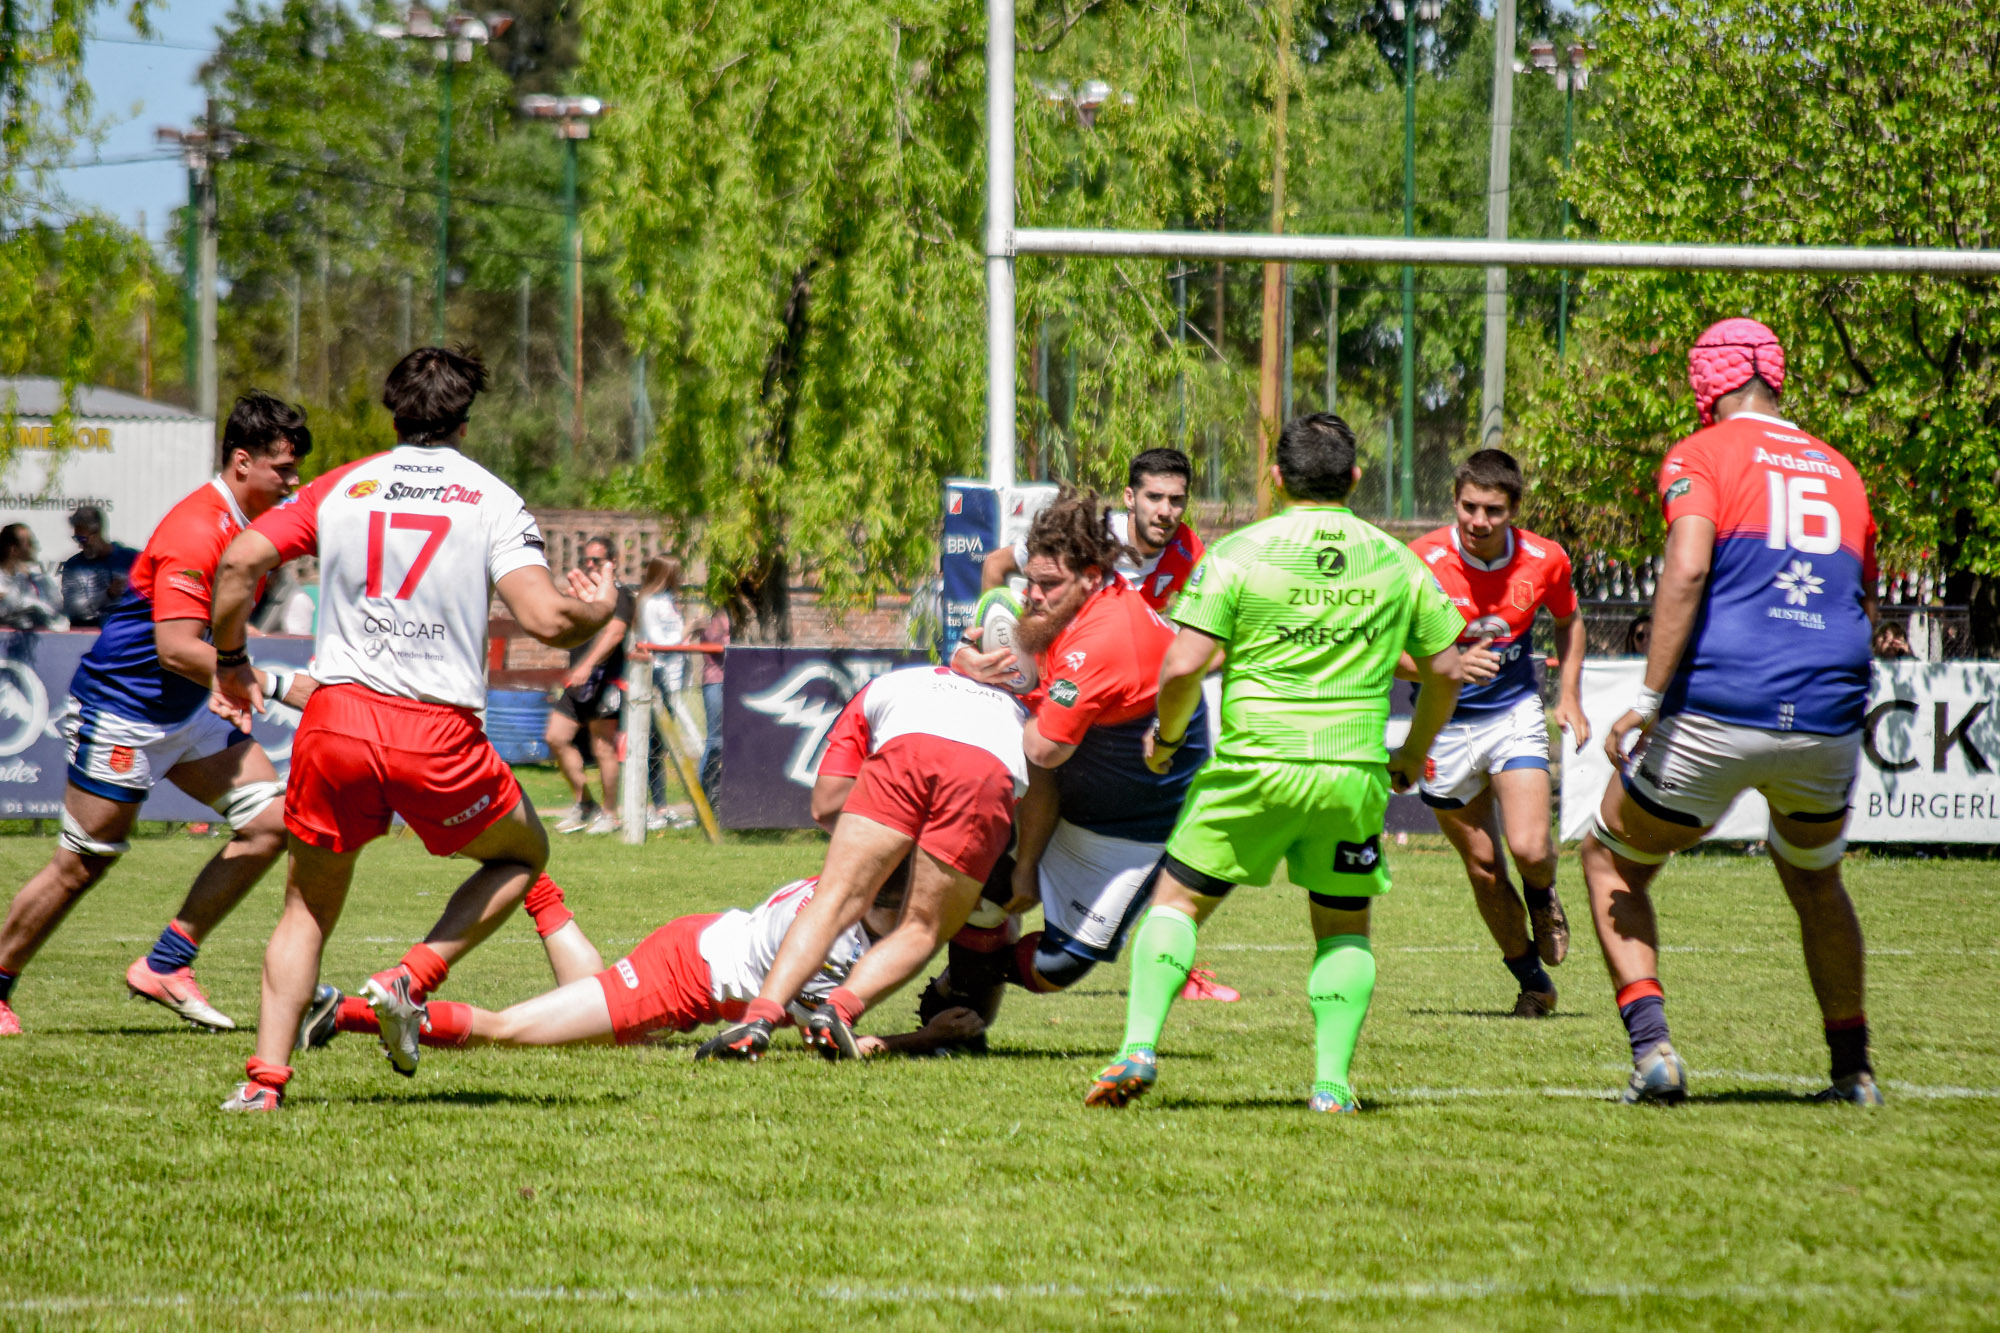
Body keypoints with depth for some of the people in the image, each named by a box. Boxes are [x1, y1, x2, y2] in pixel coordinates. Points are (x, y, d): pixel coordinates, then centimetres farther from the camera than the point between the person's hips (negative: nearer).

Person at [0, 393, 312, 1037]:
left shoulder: (246, 524, 6)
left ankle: (165, 965, 2)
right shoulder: (194, 531, -24)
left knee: (270, 820, -3)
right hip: (121, 714, -9)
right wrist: (279, 685, -35)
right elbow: (175, 648, -31)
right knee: (81, 865, -3)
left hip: (187, 715, 9)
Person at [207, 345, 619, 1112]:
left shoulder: (341, 489, 10)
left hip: (336, 720, 2)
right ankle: (413, 979, 3)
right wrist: (599, 611, 13)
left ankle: (265, 1076, 1)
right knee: (524, 855, 24)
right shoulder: (492, 501, 3)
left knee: (307, 909, 17)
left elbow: (239, 563, 1)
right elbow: (544, 619, -8)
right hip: (438, 733, -2)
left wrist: (229, 662, 14)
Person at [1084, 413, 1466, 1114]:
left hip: (1252, 767, -2)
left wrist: (1166, 736, 9)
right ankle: (1332, 1082, 7)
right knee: (1345, 924, 19)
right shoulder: (1396, 560, 6)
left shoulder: (1239, 552, -4)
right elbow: (1445, 669, 12)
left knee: (1176, 899, 12)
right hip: (1352, 776, 2)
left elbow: (1185, 666, -10)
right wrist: (1412, 757, 27)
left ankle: (1139, 1048, -3)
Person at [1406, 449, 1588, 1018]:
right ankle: (1533, 982, 24)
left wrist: (1570, 696, 5)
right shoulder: (1422, 561, -19)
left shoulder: (1544, 560, -10)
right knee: (1483, 867, 4)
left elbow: (1568, 618, 13)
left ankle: (1542, 896, 20)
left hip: (1515, 714, 1)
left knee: (1530, 848, -18)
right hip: (1445, 727, -1)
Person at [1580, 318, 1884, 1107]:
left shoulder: (1702, 456, 2)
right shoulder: (1839, 472, 17)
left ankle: (1651, 1043, -1)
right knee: (1816, 880, 30)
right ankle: (1853, 1070, 30)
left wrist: (1647, 700, -17)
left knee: (1612, 861, 16)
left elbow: (1687, 570, -14)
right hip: (1828, 720, 4)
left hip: (1719, 711, -4)